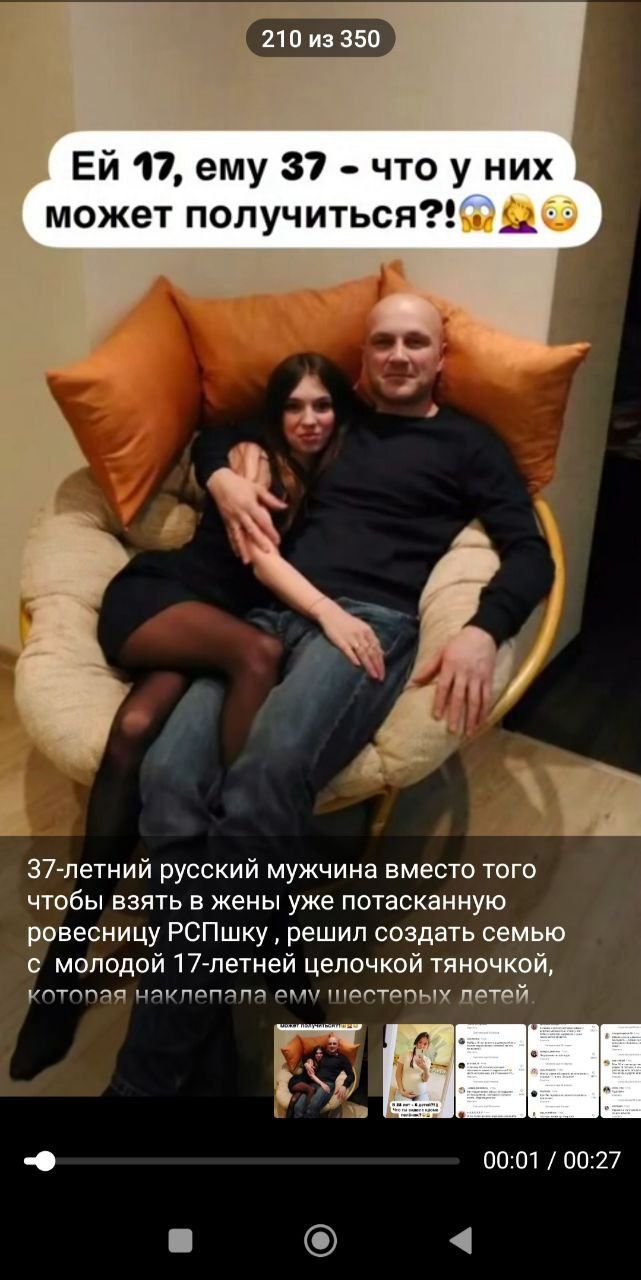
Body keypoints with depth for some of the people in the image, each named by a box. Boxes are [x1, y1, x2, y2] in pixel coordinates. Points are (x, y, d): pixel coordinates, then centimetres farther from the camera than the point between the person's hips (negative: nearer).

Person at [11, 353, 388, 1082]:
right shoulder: (251, 459, 3)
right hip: (153, 598, -3)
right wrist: (327, 610, -30)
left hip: (218, 632, 3)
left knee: (137, 729, -31)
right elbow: (256, 550, -13)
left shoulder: (334, 481, 18)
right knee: (259, 652, -36)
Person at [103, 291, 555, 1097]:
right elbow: (214, 436, 36)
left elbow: (530, 554, 9)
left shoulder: (468, 443, 20)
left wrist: (482, 630, -13)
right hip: (268, 612, 4)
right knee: (170, 777, -30)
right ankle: (205, 1036, -21)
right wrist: (222, 477, 10)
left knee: (264, 781, -36)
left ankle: (148, 1071, -28)